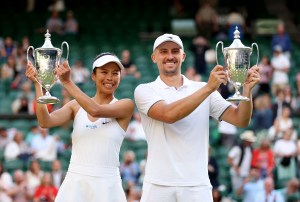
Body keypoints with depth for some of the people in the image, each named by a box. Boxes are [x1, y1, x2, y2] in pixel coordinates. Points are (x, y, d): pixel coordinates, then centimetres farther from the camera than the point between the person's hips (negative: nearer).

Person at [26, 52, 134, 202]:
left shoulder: (126, 105, 0)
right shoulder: (76, 106, 8)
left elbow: (96, 110, -18)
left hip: (107, 184, -2)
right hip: (75, 182, 2)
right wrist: (37, 84, -11)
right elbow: (45, 122, -6)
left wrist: (67, 82, -18)